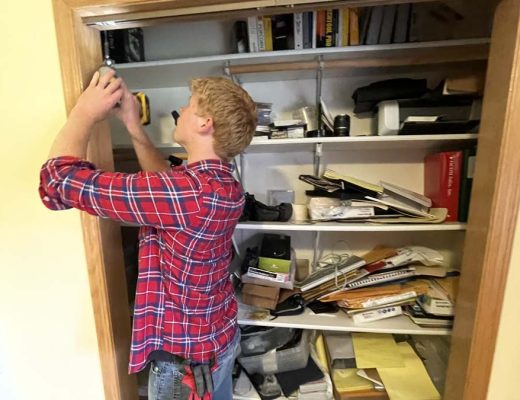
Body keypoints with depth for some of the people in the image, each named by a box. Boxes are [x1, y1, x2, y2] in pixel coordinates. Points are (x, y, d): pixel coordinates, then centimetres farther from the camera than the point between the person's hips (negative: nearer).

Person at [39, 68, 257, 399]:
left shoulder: (187, 191, -34)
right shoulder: (222, 182, -7)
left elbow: (60, 181, -29)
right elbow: (167, 179, 11)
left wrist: (86, 112, -13)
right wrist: (133, 125, 5)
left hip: (186, 354, -6)